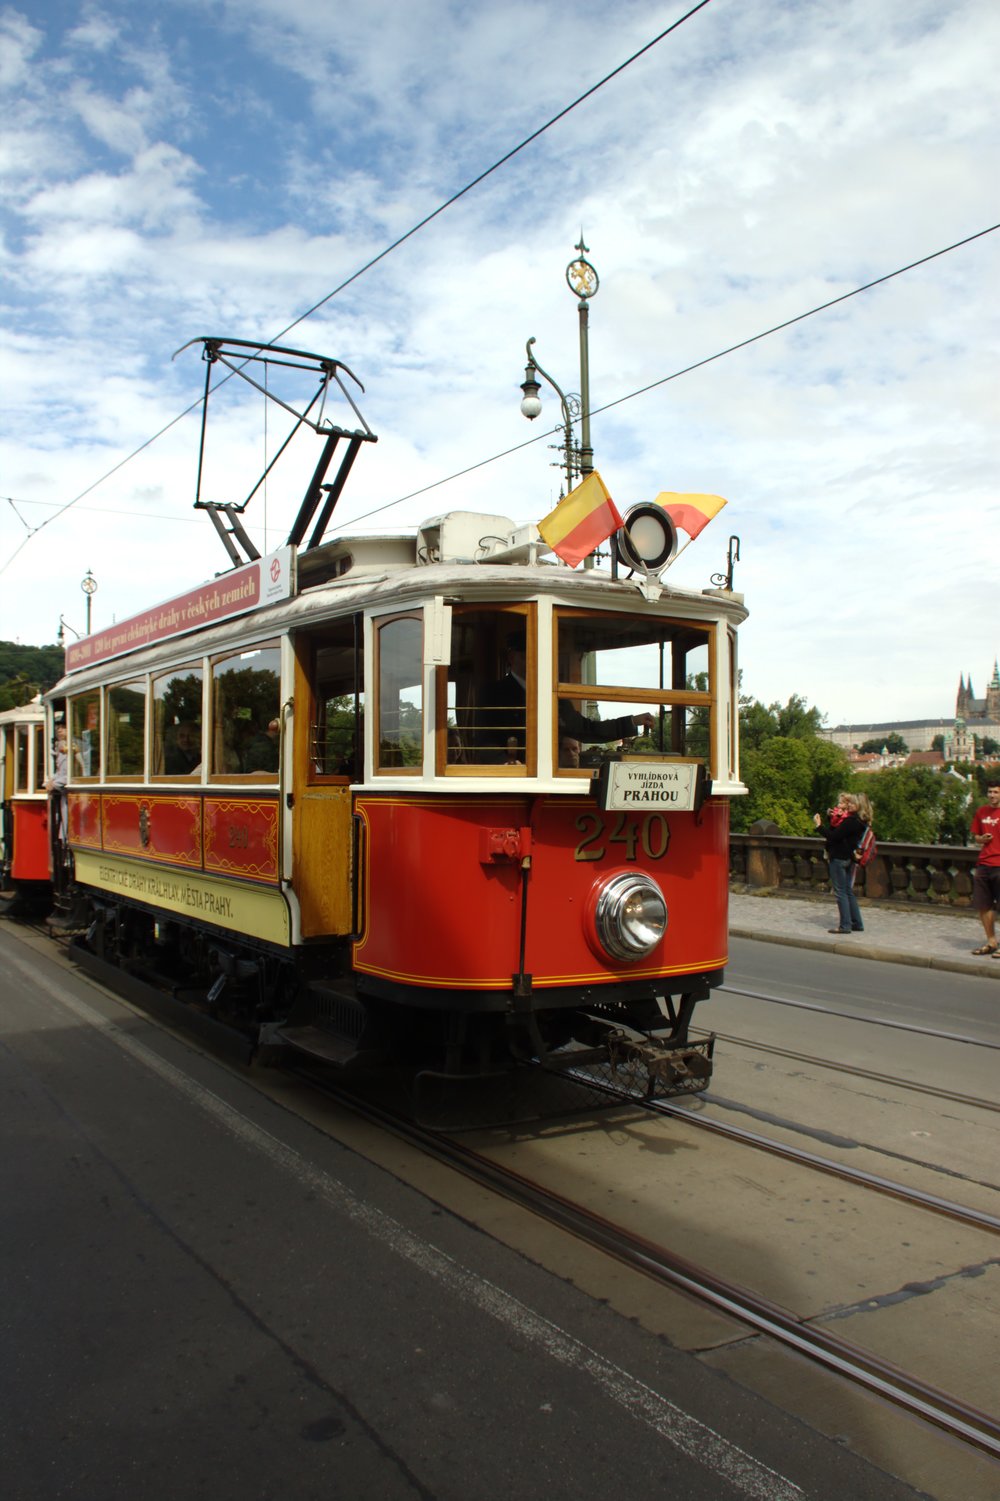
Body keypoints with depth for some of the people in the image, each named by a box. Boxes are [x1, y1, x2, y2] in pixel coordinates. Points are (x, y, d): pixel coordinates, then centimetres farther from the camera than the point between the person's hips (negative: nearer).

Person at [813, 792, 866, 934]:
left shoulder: (849, 821, -18)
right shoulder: (853, 819, 12)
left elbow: (833, 836, -23)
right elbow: (834, 832, 17)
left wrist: (819, 825, -18)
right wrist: (830, 818, 6)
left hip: (839, 859, -10)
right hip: (846, 858, 10)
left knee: (840, 892, -4)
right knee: (848, 891, 14)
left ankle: (845, 925, -1)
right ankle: (857, 923, 19)